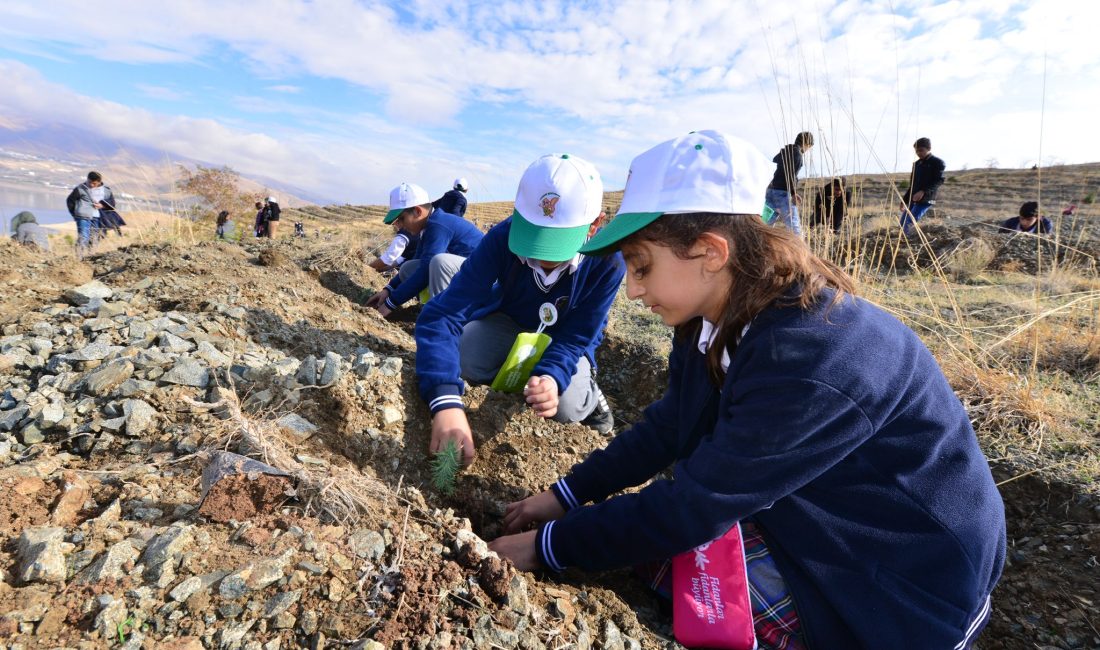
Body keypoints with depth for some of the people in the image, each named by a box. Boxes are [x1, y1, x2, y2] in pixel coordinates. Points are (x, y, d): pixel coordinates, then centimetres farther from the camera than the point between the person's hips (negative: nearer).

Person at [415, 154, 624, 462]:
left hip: (561, 340, -1)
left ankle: (589, 393, 10)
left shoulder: (608, 262, -32)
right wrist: (446, 402, -56)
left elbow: (575, 338, -24)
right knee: (460, 358, -29)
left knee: (565, 406, -28)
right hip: (508, 321, 1)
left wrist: (552, 377, -48)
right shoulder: (503, 237, -33)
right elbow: (442, 315, -41)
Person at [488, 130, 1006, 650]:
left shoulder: (808, 360, -36)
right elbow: (669, 427, 1)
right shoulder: (718, 318, -10)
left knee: (667, 549, -16)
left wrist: (550, 547, -20)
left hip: (914, 573, -6)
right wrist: (567, 494, -2)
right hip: (817, 513, 7)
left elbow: (696, 502, -31)